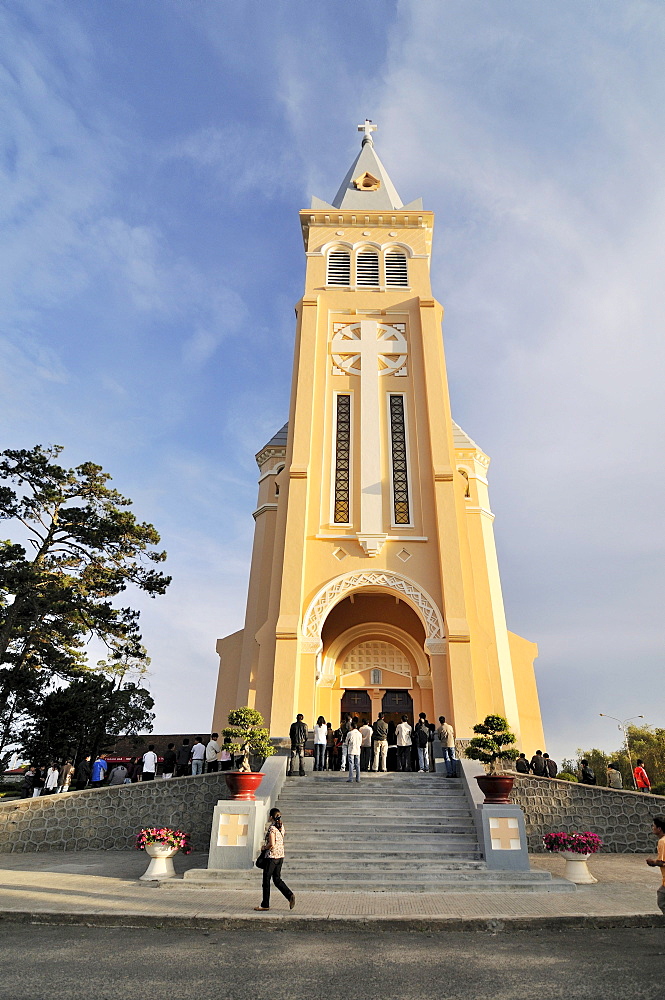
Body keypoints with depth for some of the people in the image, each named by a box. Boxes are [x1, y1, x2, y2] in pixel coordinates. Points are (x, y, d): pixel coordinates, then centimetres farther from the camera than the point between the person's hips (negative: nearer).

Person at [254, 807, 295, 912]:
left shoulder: (272, 828, -17)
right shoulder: (281, 826, 8)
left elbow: (272, 844, -24)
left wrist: (265, 847, -5)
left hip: (272, 857, -8)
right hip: (281, 856, 8)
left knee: (266, 880, 7)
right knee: (277, 879, 15)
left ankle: (265, 905, 15)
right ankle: (290, 895, -1)